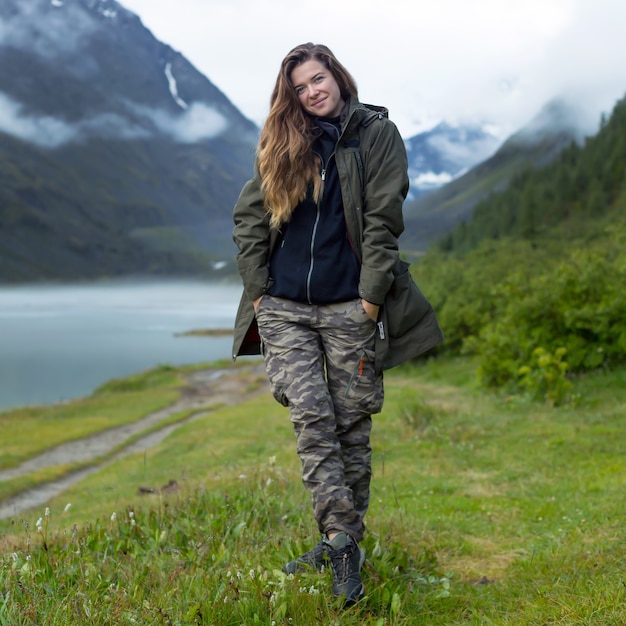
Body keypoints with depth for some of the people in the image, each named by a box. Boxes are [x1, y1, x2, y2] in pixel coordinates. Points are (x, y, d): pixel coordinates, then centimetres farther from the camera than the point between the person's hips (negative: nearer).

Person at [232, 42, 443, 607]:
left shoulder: (377, 133, 4)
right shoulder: (282, 144, 13)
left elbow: (382, 220, -3)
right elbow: (248, 216, 13)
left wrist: (371, 296, -10)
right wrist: (257, 288, 3)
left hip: (349, 308, -2)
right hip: (284, 309, 2)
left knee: (351, 425, 3)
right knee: (311, 417, -9)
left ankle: (346, 540, 14)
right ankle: (339, 541, -7)